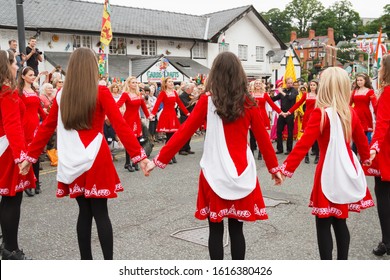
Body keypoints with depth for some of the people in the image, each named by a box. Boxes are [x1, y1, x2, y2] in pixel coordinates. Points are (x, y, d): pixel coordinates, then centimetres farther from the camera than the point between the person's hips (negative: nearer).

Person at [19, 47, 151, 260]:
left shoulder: (61, 95, 4)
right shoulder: (101, 93, -8)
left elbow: (46, 128, 10)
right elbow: (120, 126, -13)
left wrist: (30, 156, 19)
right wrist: (139, 155, -13)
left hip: (73, 162, 4)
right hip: (96, 160, -4)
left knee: (84, 212, 14)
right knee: (100, 213, 2)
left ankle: (86, 261, 22)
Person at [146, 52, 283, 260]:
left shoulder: (207, 100, -5)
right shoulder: (248, 103, 0)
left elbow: (184, 132, -6)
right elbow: (262, 138, 5)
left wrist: (160, 160, 1)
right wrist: (274, 167, 17)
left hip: (215, 172, -2)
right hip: (242, 173, 2)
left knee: (216, 229, 9)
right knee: (236, 228, 12)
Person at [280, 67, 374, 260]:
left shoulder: (321, 113, -15)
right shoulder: (351, 112, 5)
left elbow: (303, 144, -20)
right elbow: (361, 139, 19)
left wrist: (286, 168, -18)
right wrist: (366, 158, 37)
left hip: (329, 173, -6)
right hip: (348, 172, 6)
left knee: (323, 223, 3)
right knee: (340, 221, 17)